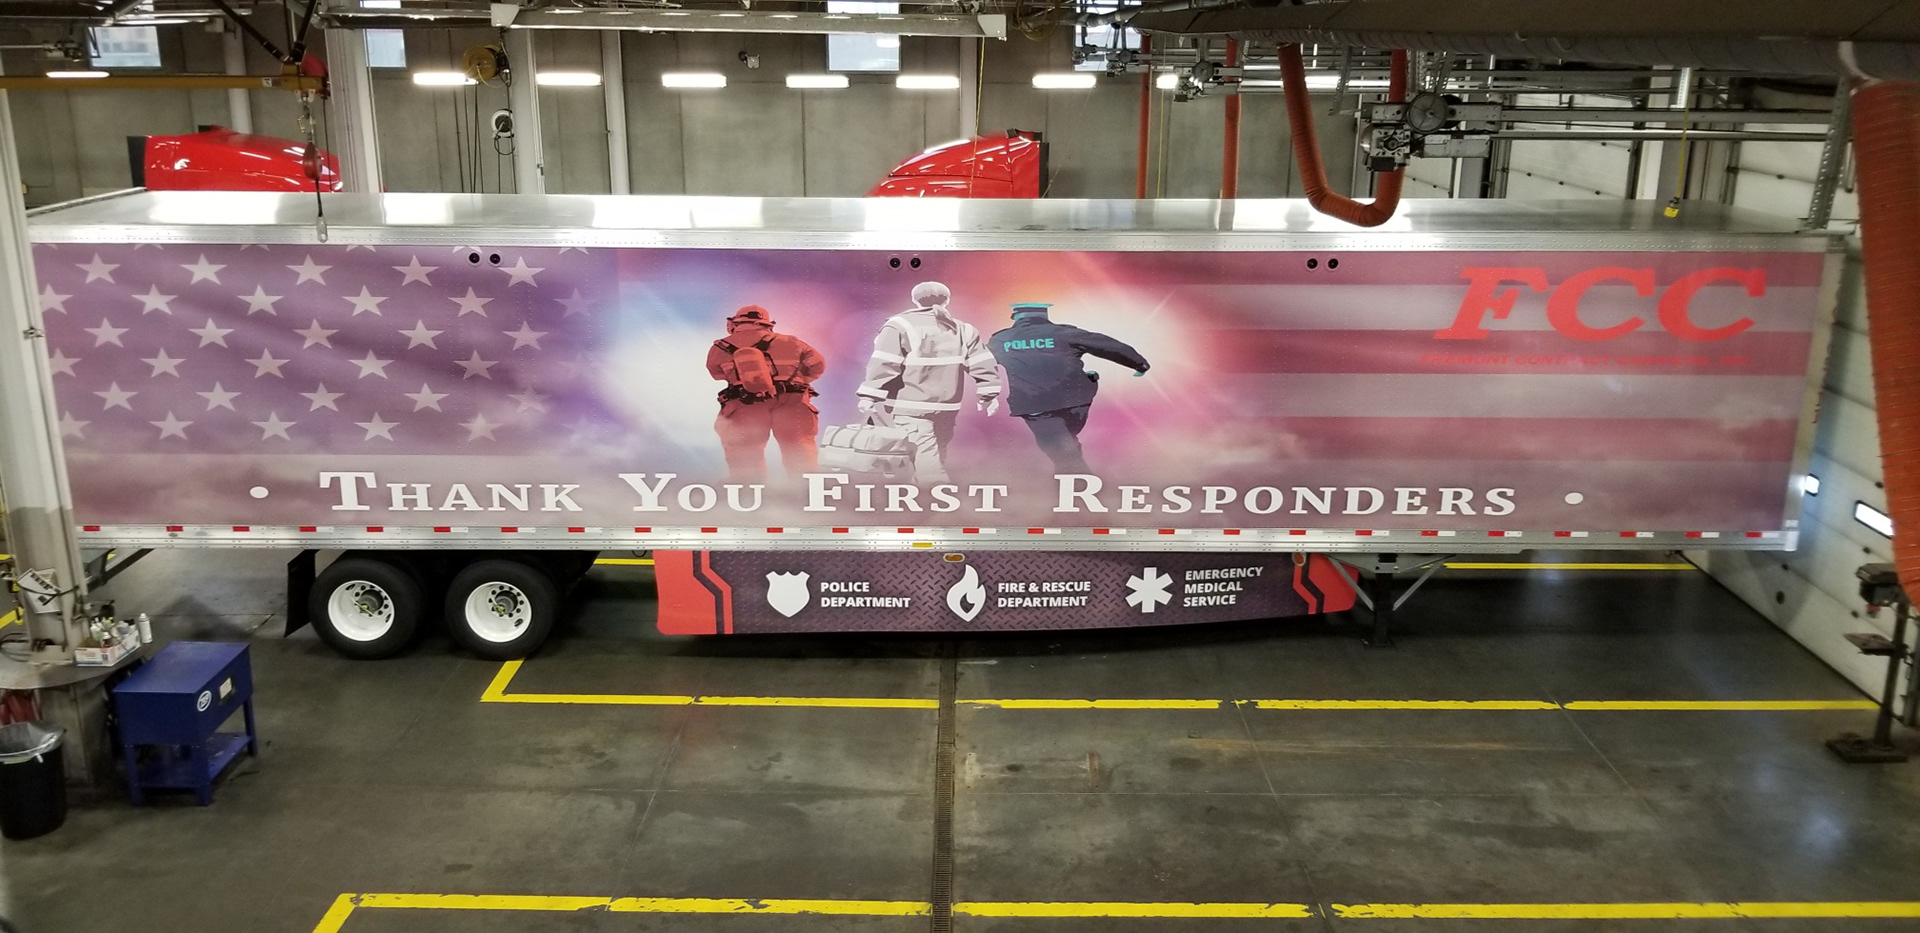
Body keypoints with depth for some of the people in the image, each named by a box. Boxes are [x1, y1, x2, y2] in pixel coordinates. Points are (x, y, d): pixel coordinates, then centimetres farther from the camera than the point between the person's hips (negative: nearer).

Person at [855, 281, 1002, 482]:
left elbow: (884, 364, -12)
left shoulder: (899, 325, -6)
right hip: (947, 406, 6)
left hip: (912, 407, -6)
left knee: (924, 455, -10)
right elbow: (981, 365, 7)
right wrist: (989, 394, 15)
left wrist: (869, 395, -10)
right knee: (937, 453, 18)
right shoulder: (963, 329, 10)